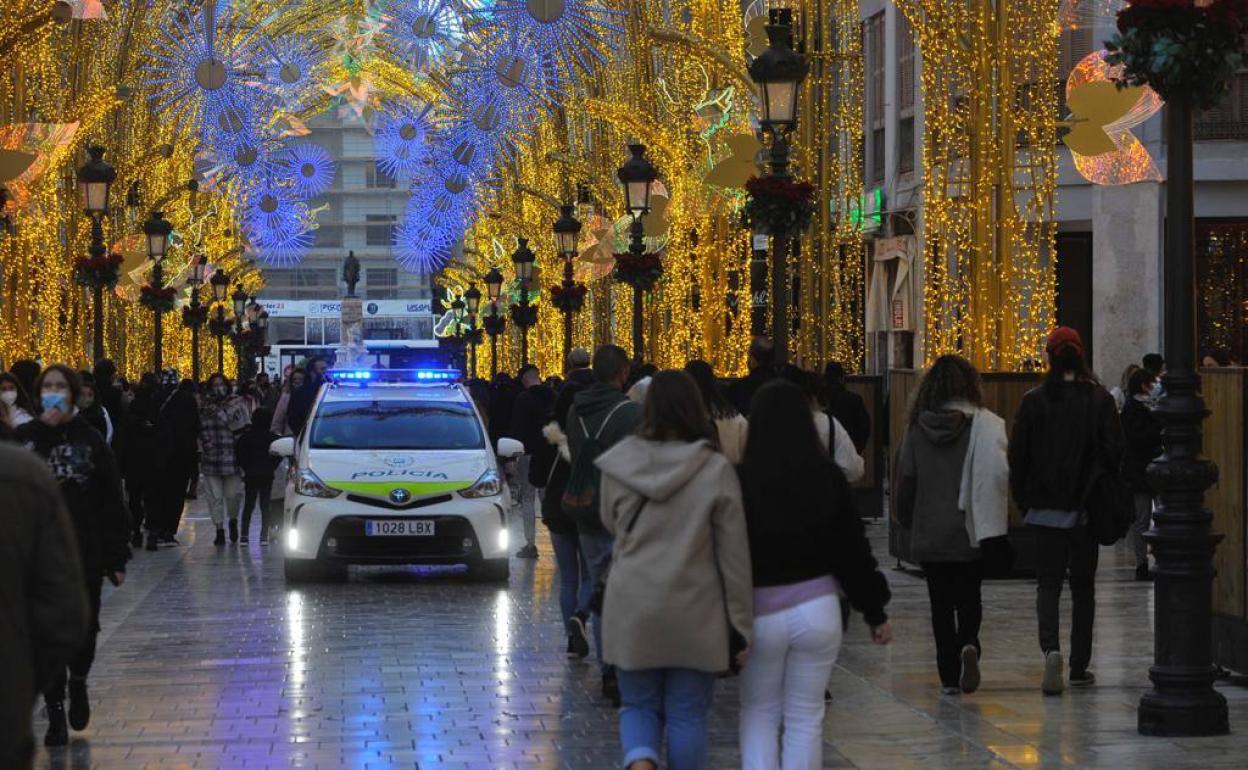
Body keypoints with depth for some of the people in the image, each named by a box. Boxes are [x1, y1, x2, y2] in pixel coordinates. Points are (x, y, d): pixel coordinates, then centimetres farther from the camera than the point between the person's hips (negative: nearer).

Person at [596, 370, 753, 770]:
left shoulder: (619, 464, -4)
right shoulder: (716, 470, -9)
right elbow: (734, 554, -5)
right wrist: (741, 624, 1)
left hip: (632, 609, 1)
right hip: (694, 614, -1)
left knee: (638, 705, 14)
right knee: (687, 715, 10)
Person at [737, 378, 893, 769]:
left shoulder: (742, 482, -12)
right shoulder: (828, 477, -4)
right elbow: (853, 547, 1)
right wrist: (875, 612, 10)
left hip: (760, 613, -2)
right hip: (817, 608, 2)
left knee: (759, 713, 14)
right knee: (806, 717, 10)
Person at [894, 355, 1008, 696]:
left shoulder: (917, 427, -2)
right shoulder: (985, 425, -9)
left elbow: (905, 479, 2)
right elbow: (998, 474, -15)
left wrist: (907, 521, 15)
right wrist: (996, 521, -6)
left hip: (929, 534, 1)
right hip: (971, 531, -1)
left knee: (941, 604, 10)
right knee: (969, 598, 13)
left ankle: (949, 676, 8)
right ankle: (969, 644, -15)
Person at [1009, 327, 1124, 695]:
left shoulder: (1034, 401, -4)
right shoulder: (1099, 399, -4)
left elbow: (1018, 454, -2)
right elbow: (1114, 452, -4)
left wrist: (1022, 499, 8)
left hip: (1046, 509, -1)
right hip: (1086, 510, 1)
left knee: (1048, 584, 3)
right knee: (1083, 586, 11)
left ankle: (1051, 648, -23)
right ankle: (1079, 667, 14)